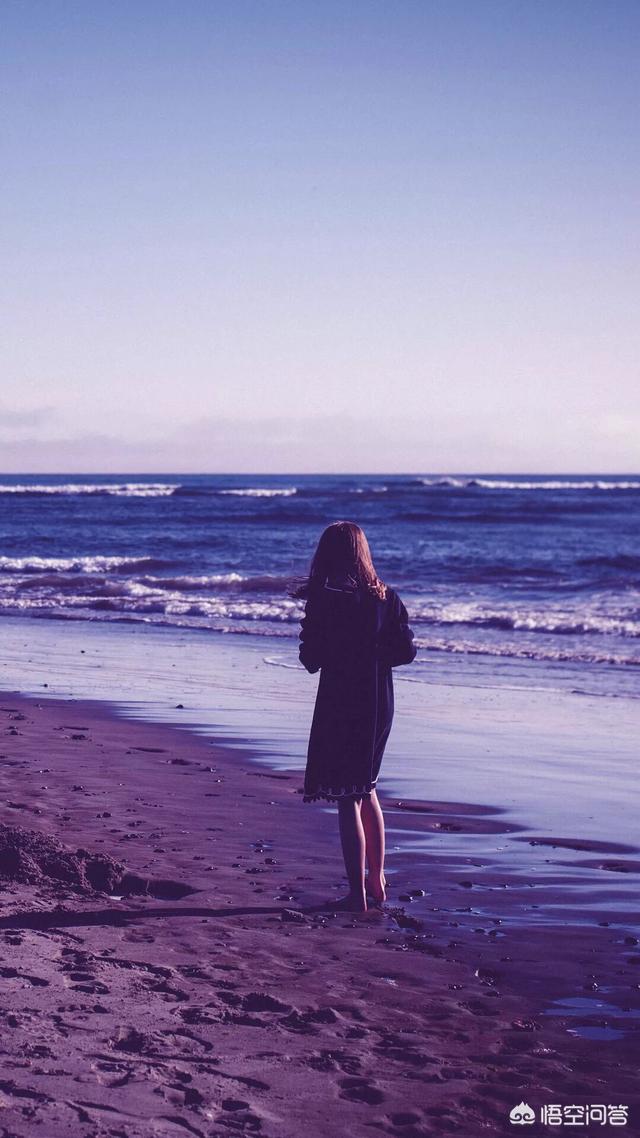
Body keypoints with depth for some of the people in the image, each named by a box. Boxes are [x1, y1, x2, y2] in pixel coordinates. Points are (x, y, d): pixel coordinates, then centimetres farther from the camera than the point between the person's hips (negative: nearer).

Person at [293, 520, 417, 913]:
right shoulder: (386, 597, 1)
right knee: (366, 791, 22)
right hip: (380, 704, 6)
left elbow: (312, 658, -14)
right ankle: (377, 880, 28)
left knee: (347, 799, 0)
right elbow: (407, 651, 2)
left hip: (340, 706, -6)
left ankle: (357, 894, 2)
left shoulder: (325, 599, -14)